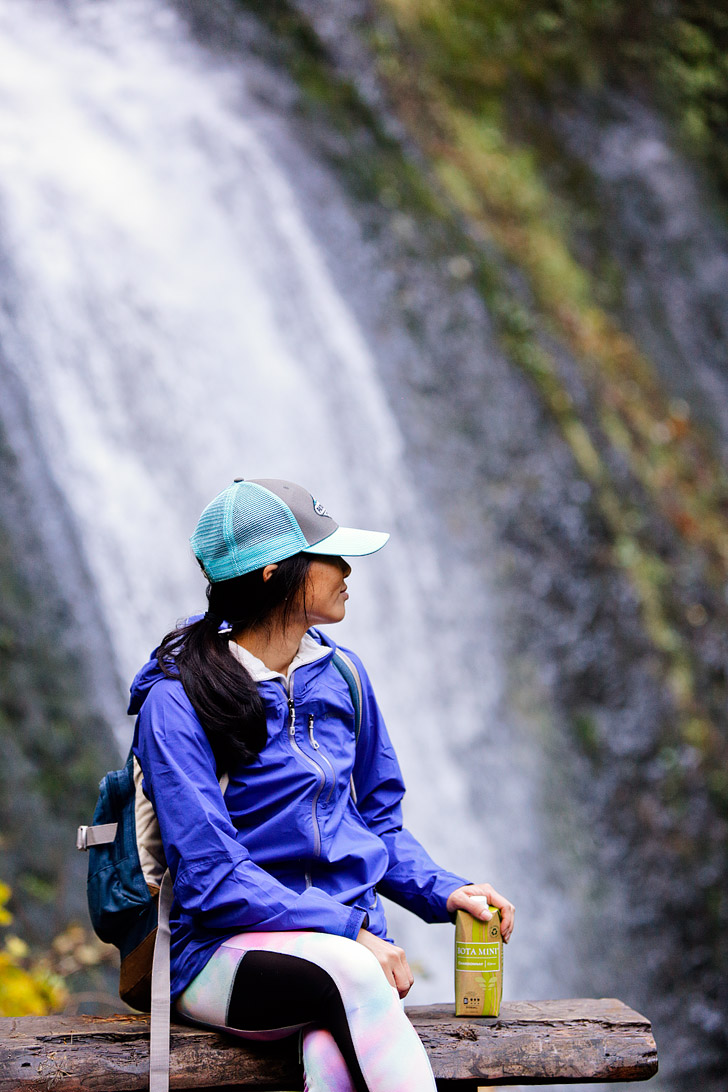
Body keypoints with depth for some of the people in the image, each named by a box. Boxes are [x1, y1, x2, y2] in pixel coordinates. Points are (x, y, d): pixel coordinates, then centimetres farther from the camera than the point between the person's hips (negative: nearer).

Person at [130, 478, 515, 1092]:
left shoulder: (340, 673, 12)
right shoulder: (177, 703, -7)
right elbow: (211, 878, -13)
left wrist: (443, 892, 3)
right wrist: (347, 931, -21)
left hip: (350, 939, 4)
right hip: (227, 949, -4)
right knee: (347, 971, -38)